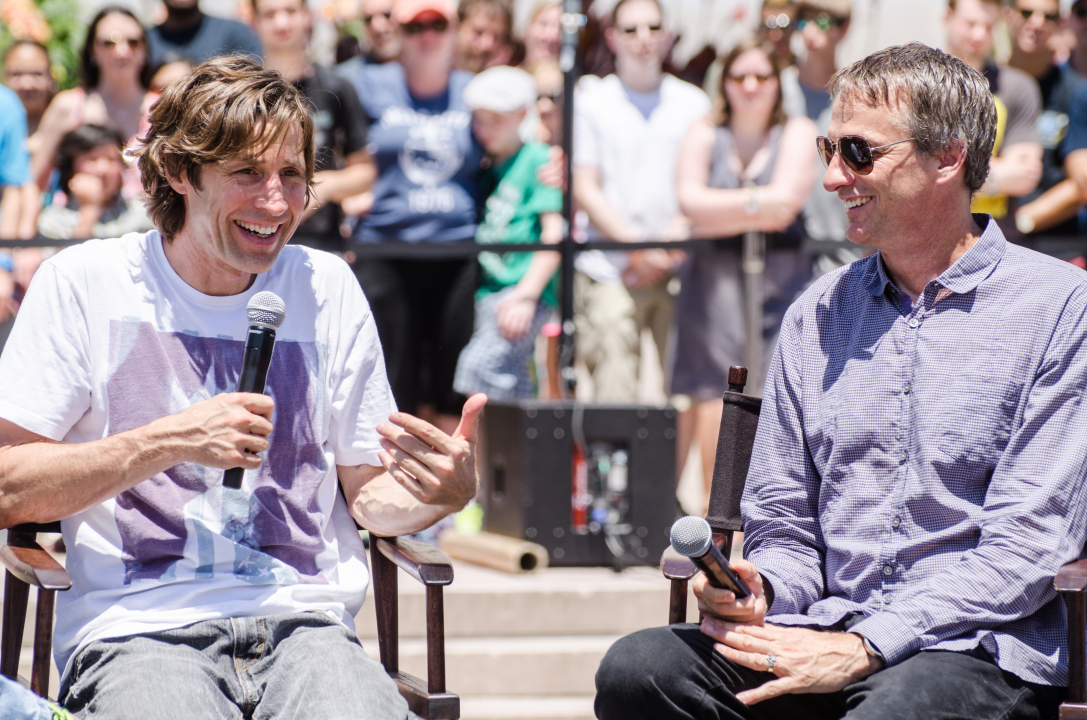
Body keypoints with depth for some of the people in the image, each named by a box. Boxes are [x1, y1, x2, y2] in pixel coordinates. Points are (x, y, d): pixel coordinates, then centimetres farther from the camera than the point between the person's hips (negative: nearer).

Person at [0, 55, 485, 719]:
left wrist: (443, 494, -6)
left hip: (304, 622, 2)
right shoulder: (85, 284, 3)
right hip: (138, 631, -2)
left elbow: (367, 495, 16)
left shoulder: (326, 288, 13)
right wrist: (168, 441, -10)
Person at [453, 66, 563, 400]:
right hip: (485, 292, 7)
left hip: (524, 290, -7)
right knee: (513, 387, 8)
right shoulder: (484, 169, 19)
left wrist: (526, 294, -16)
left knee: (479, 364, -25)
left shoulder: (538, 159, -1)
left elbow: (554, 234, -8)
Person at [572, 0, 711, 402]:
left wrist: (673, 240, -9)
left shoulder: (694, 104, 12)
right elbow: (585, 189, 2)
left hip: (679, 268, 2)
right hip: (610, 272, -2)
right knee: (613, 394, -10)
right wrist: (637, 247, -8)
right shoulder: (592, 103, 8)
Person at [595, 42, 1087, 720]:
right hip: (827, 633, 5)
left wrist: (861, 649, -16)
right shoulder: (818, 316, 17)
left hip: (979, 649, -5)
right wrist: (758, 592, -5)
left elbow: (1028, 543, -8)